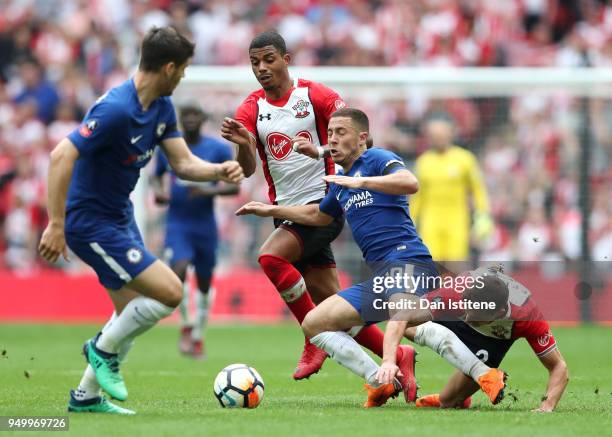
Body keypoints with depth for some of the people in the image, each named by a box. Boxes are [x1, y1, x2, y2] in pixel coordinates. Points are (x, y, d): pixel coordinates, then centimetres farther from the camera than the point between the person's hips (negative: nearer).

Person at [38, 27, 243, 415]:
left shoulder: (162, 107, 3)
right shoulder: (116, 110, -27)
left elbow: (183, 163, 6)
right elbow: (62, 156, -30)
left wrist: (220, 171, -15)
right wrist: (56, 225, -31)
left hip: (120, 216, 10)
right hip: (91, 223, -10)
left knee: (135, 314, 14)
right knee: (169, 292, -13)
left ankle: (86, 397, 24)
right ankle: (104, 349, 8)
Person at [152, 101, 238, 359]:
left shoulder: (218, 149, -2)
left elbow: (234, 186, -2)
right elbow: (157, 176, 19)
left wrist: (210, 191, -20)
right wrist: (158, 191, -4)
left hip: (205, 225, 0)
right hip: (177, 224, 0)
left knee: (204, 284, 8)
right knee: (179, 270, -24)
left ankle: (198, 337, 25)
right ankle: (185, 326, -8)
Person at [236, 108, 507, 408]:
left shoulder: (376, 159, 1)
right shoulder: (340, 182, 26)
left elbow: (410, 183, -21)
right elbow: (319, 216, 47)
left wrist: (360, 182, -21)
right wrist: (271, 211, 47)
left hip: (406, 261, -10)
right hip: (379, 277, 10)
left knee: (404, 317, -40)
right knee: (313, 324, 5)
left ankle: (485, 376, -48)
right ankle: (381, 383, -12)